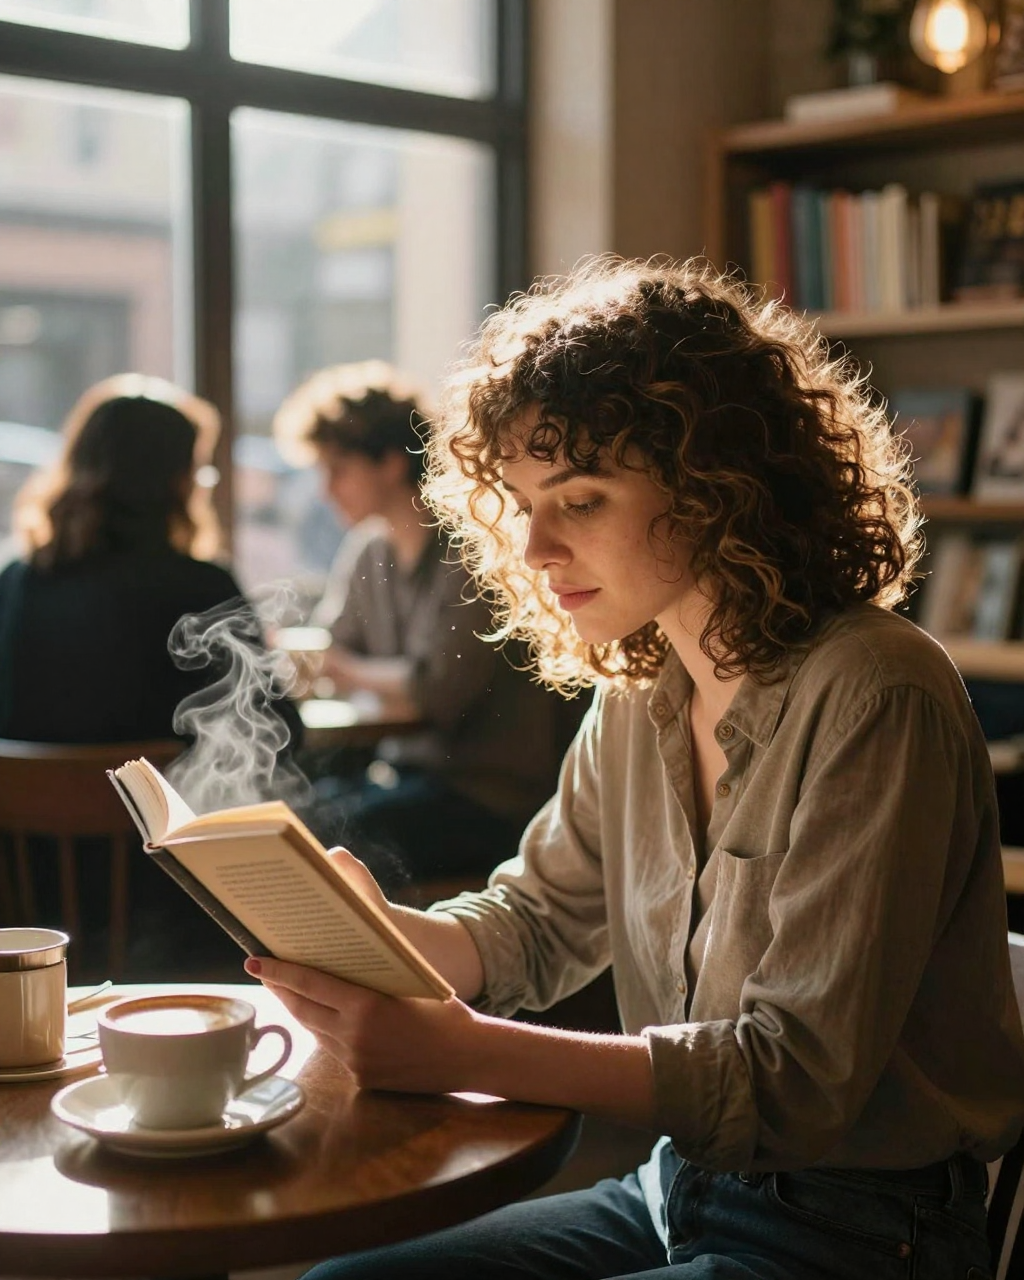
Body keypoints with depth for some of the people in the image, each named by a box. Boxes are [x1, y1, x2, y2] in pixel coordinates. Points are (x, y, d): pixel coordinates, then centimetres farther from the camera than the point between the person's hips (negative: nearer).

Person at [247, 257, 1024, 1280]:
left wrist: (470, 1053, -31)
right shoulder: (640, 695, 3)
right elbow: (534, 925, 11)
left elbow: (800, 1072, -25)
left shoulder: (870, 698, -22)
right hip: (678, 1193, 7)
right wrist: (375, 927, -11)